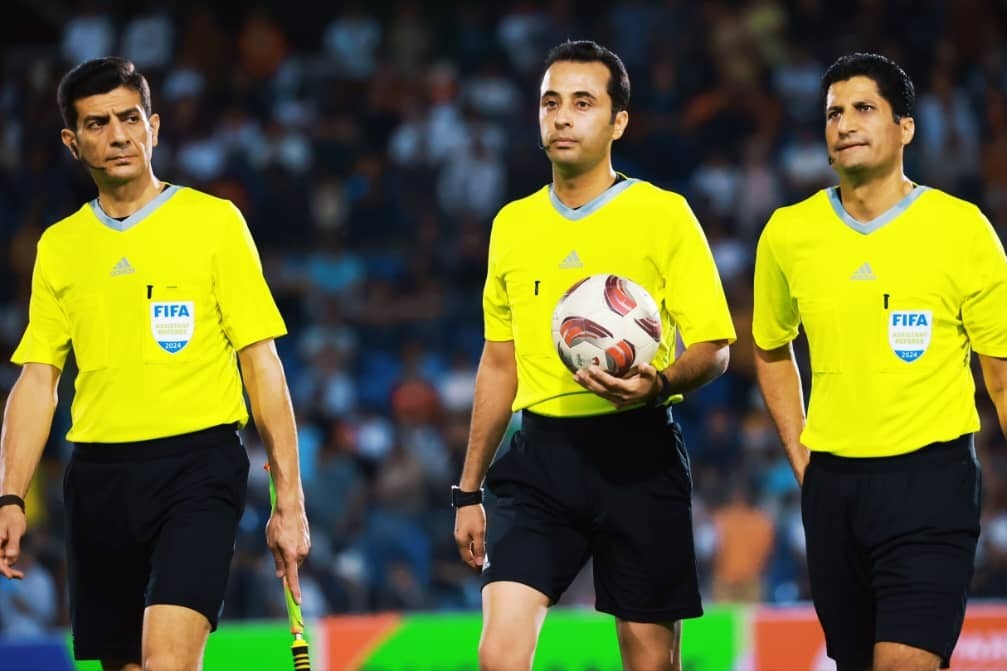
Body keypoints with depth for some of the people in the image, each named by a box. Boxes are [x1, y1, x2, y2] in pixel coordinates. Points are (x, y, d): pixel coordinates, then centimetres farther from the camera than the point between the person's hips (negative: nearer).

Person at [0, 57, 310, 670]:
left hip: (198, 464, -4)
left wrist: (290, 501, -5)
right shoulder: (59, 245, 12)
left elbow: (262, 363, 0)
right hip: (98, 476, 4)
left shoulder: (214, 221, 1)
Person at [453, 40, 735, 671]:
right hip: (541, 454, 3)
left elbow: (714, 349, -3)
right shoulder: (512, 224, 13)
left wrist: (657, 383, -25)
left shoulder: (664, 215, -1)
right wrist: (470, 489, 19)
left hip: (636, 454, -3)